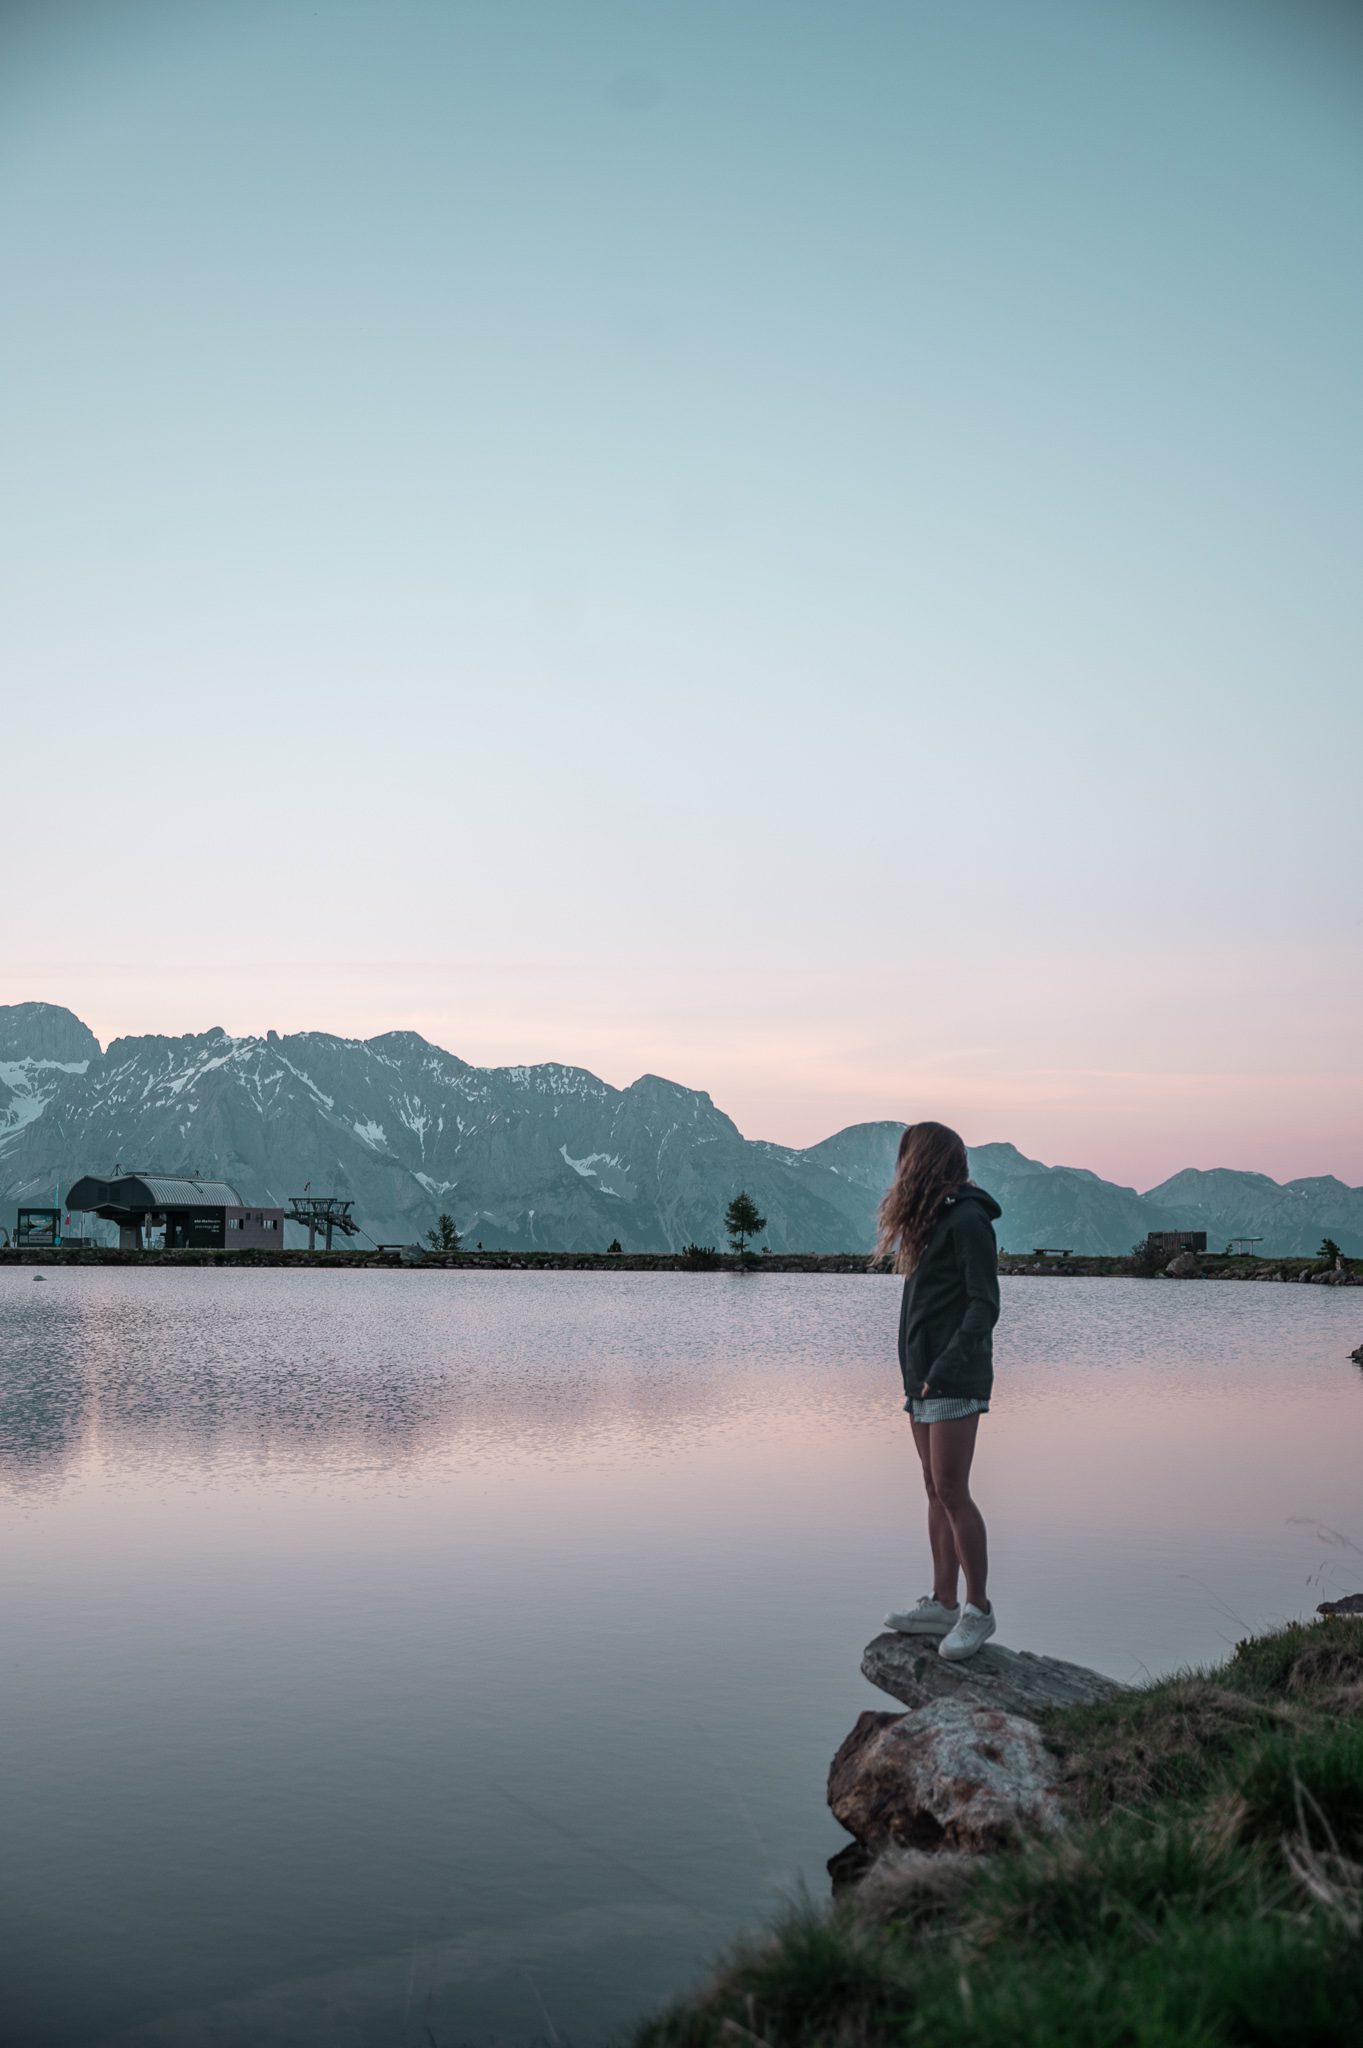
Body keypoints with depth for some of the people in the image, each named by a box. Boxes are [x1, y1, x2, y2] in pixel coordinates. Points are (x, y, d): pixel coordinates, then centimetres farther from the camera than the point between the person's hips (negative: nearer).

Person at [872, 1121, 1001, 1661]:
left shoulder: (968, 1219, -10)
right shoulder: (933, 1220, 17)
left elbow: (984, 1304, -15)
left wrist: (947, 1367, -21)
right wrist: (917, 1378, 12)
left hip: (955, 1381, -9)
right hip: (923, 1378, 9)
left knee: (952, 1492, -9)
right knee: (936, 1492, 9)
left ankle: (979, 1610, -1)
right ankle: (943, 1604, 13)